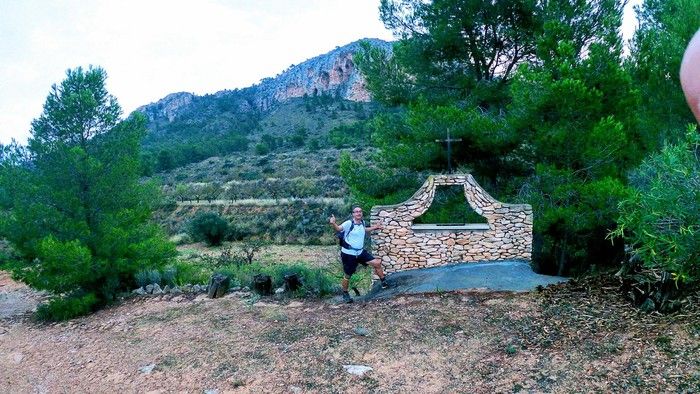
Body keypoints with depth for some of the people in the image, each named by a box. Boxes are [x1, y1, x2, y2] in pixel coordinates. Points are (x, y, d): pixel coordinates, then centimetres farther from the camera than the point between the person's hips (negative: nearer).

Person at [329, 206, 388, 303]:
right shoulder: (348, 223, -18)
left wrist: (375, 227, 25)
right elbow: (338, 228, -32)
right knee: (347, 275, 7)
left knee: (377, 263, -2)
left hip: (360, 252, 6)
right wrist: (333, 223, -53)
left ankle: (384, 282, 17)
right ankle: (345, 294, 29)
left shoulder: (362, 223, 4)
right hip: (348, 254, -6)